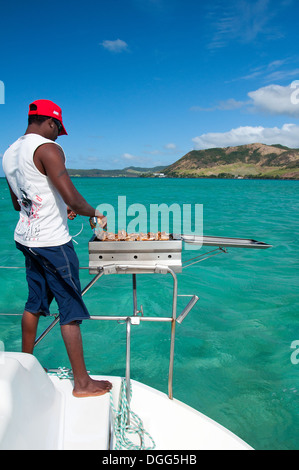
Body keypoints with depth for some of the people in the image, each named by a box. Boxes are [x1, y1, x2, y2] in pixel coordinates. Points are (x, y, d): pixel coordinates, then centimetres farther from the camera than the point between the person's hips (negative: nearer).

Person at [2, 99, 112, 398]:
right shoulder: (47, 149, -16)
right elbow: (73, 199, -25)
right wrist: (94, 213, -5)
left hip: (26, 237, 9)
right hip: (52, 242, -8)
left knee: (35, 302, 20)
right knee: (71, 309, -1)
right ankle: (82, 382, 9)